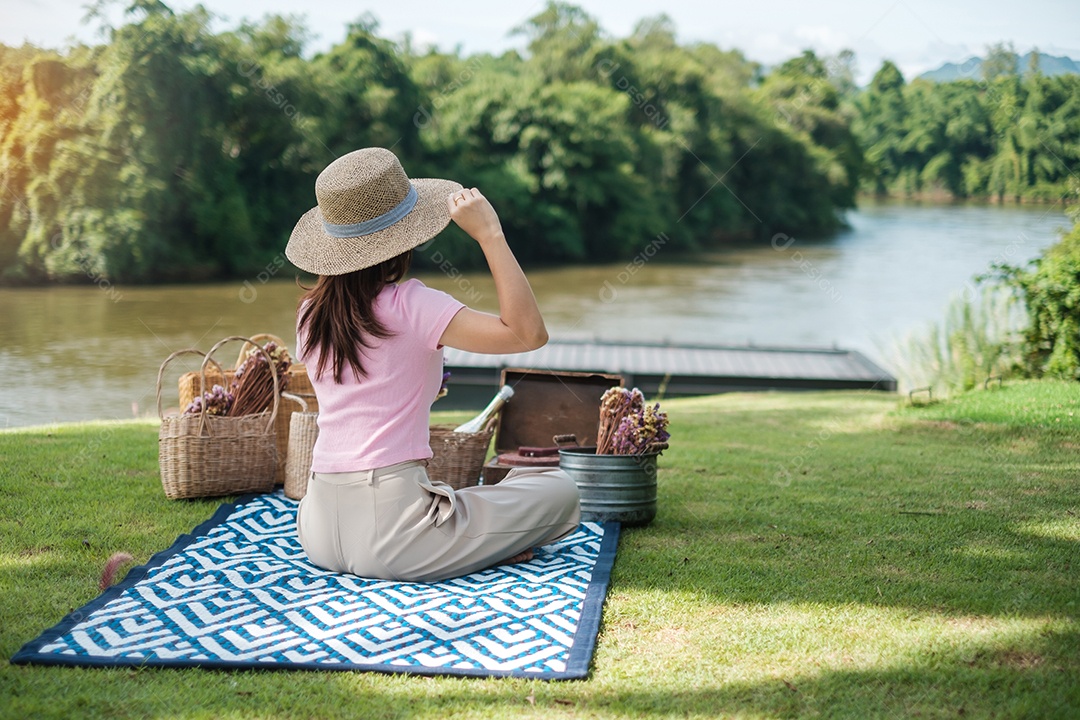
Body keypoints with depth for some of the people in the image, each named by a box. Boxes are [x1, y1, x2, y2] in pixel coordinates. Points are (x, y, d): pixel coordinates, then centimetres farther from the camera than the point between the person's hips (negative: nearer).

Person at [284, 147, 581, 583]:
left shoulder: (309, 315, 9)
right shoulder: (410, 306, -11)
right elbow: (528, 333, -18)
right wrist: (489, 234, -15)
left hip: (321, 532, 6)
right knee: (558, 489, 7)